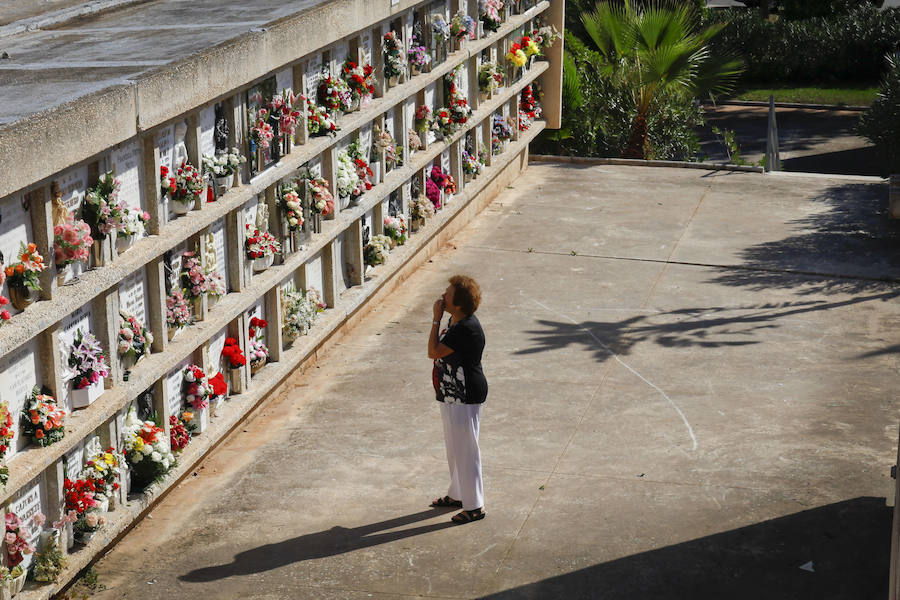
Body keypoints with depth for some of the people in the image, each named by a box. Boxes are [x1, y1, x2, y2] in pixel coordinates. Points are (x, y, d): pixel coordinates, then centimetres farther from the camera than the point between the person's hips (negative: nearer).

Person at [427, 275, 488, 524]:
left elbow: (433, 352, -27)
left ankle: (474, 506, 9)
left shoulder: (466, 329, -27)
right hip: (452, 395, 11)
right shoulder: (456, 321, 5)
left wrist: (436, 319, -22)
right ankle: (457, 494, 38)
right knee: (454, 447, 22)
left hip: (464, 398, -11)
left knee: (466, 450, -1)